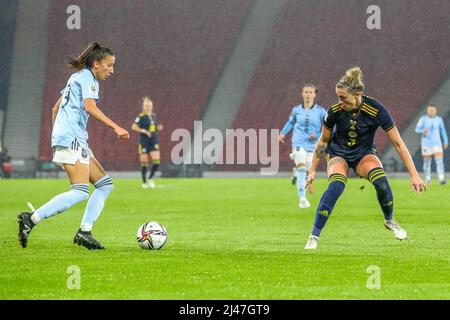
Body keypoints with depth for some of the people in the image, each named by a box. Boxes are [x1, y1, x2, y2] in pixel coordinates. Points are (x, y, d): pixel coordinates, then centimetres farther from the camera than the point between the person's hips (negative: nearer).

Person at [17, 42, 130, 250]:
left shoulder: (77, 77, 26)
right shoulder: (87, 78, -3)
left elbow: (55, 109, 31)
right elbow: (90, 107, -19)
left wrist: (56, 136, 34)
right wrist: (115, 127, -23)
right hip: (72, 140, -11)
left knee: (104, 184, 8)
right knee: (81, 192, -20)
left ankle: (84, 232, 0)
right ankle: (31, 219, -22)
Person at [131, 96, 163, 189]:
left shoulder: (154, 116, 10)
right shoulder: (141, 117, -9)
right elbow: (133, 127, -14)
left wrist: (158, 127, 2)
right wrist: (144, 131, -21)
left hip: (154, 141, 5)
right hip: (144, 142, -5)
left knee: (156, 161, -8)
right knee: (144, 162, -1)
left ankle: (151, 179, 12)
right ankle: (144, 182, 13)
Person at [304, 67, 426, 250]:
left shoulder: (376, 110, -25)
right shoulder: (335, 111, -21)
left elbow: (398, 143, -20)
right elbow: (323, 141, -3)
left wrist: (414, 175, -23)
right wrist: (312, 171, -3)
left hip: (364, 154, 0)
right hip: (338, 154, 0)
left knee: (381, 181, -29)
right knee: (336, 186, -32)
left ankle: (389, 221, 1)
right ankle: (314, 236, -27)